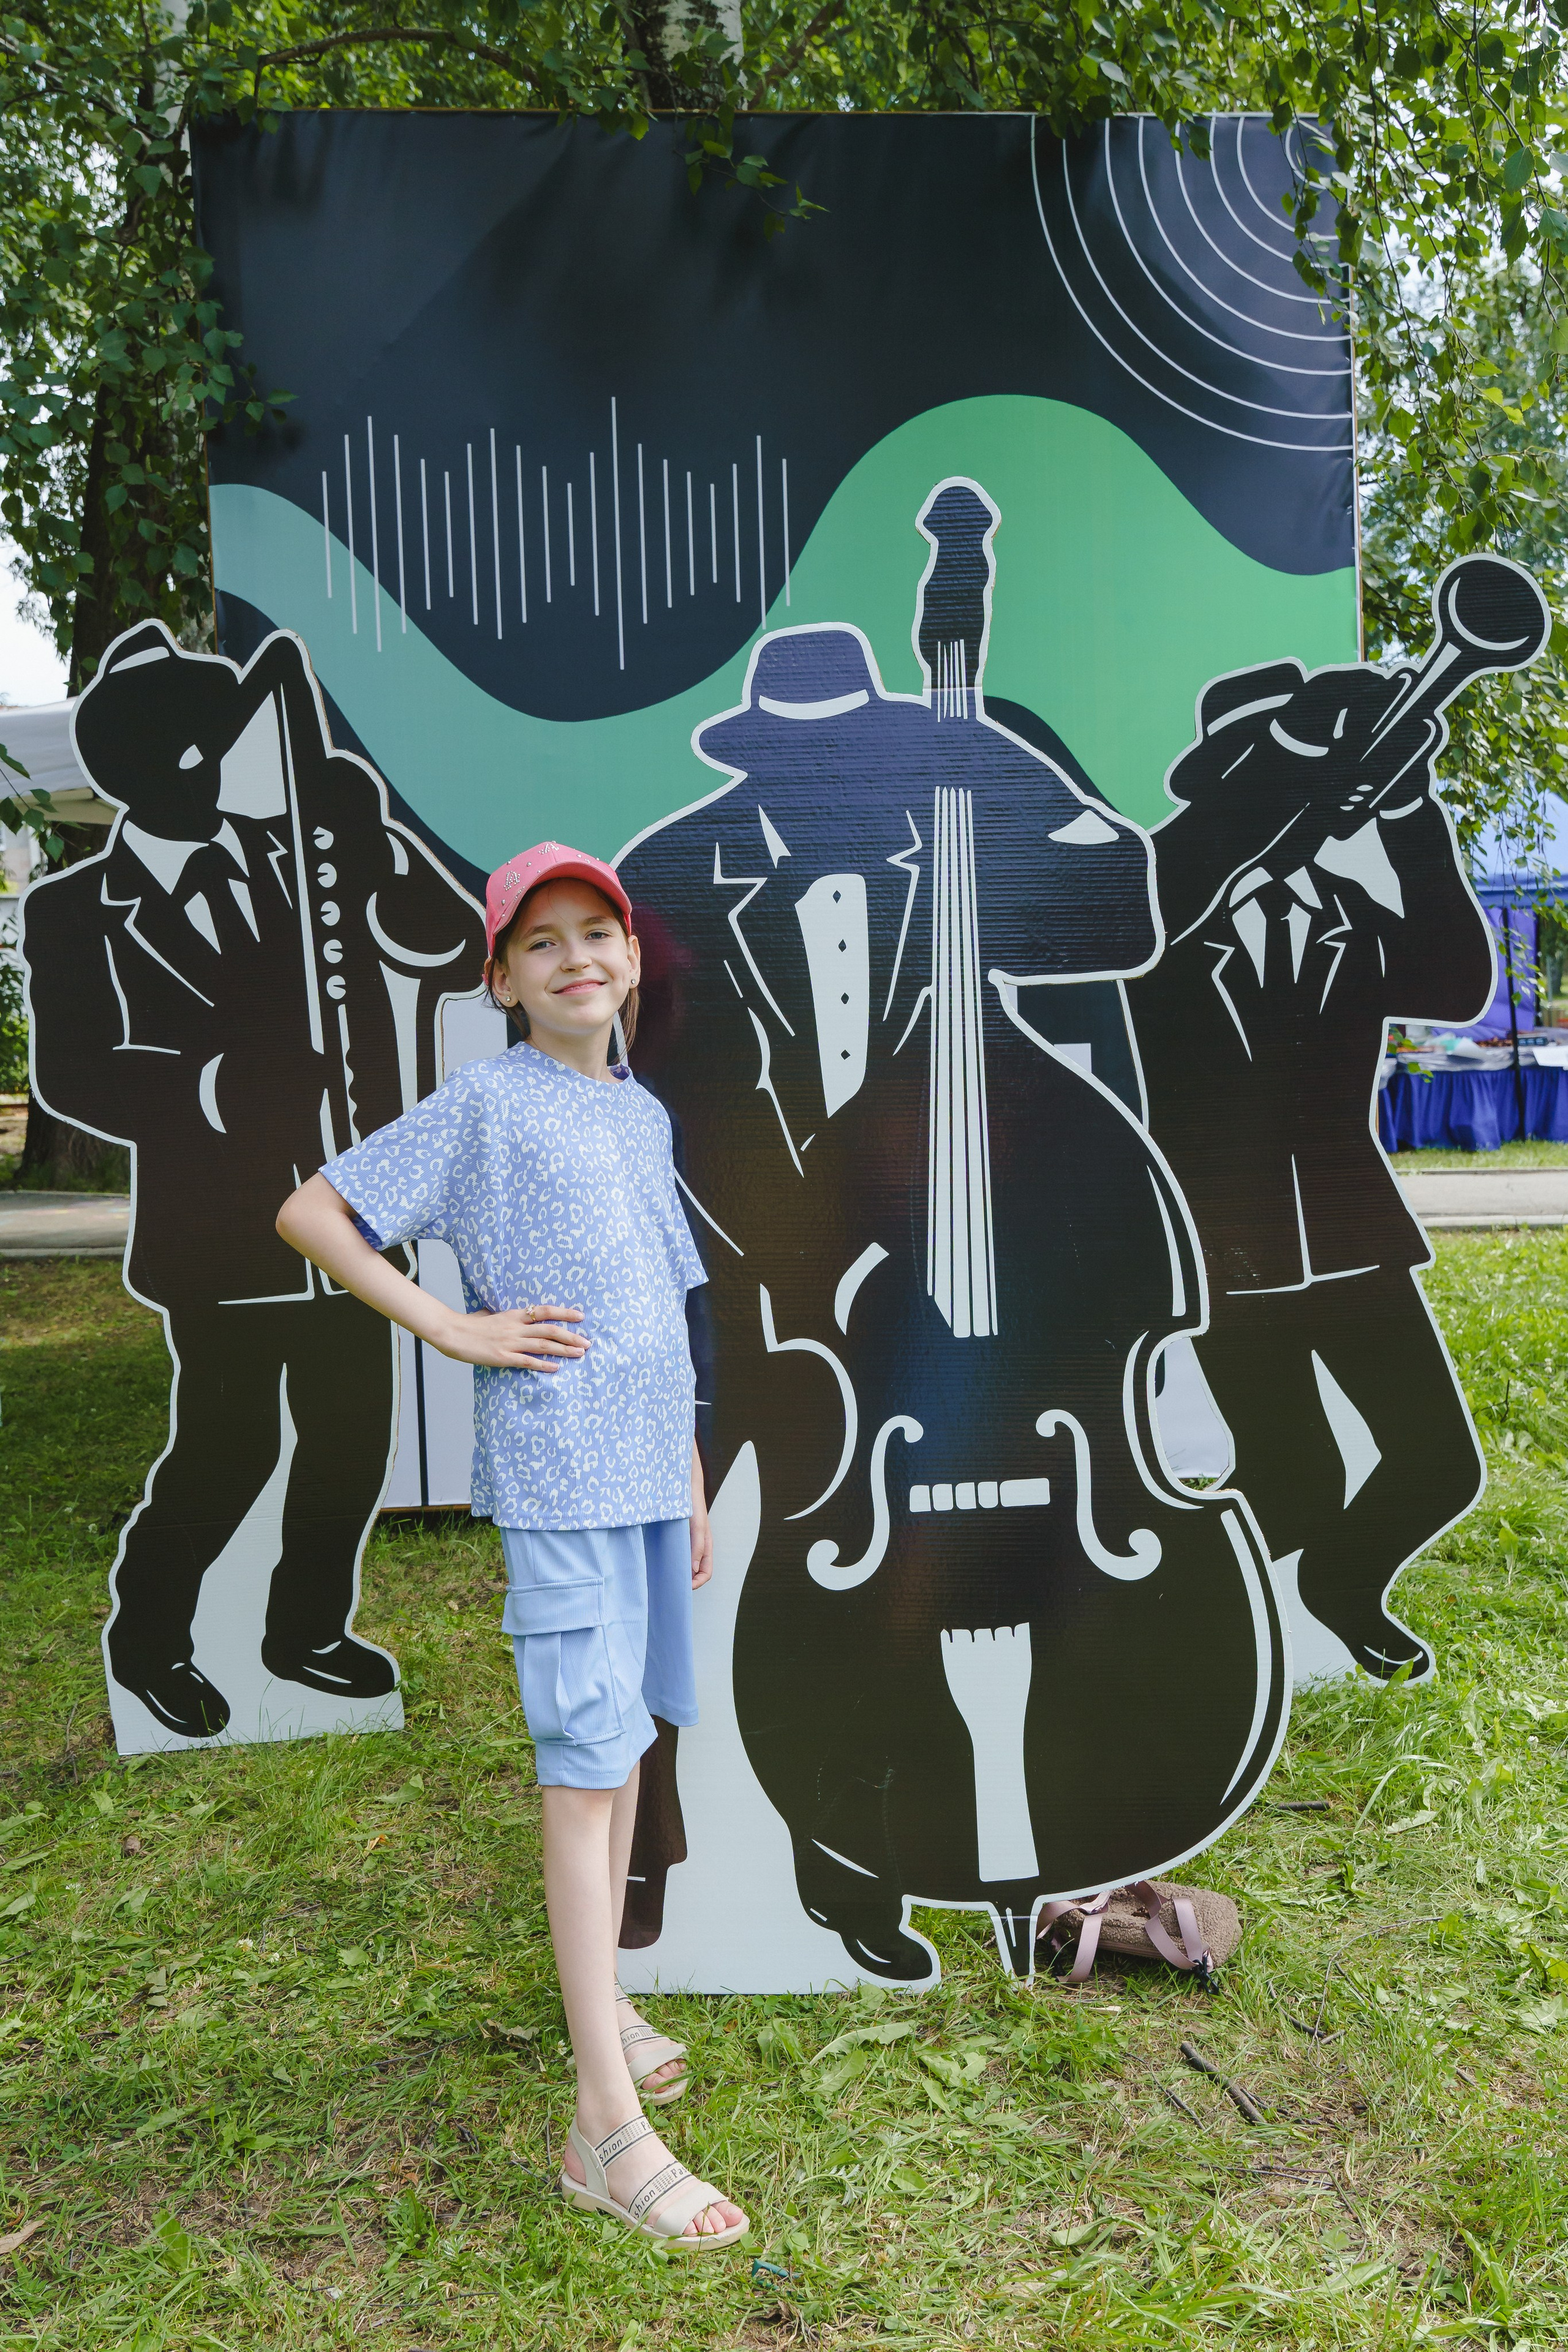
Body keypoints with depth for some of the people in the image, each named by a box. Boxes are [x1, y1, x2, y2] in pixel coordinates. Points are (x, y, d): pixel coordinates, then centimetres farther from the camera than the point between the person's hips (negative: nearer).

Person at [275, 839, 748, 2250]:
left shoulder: (643, 1115, 14)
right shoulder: (485, 1103, -6)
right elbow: (308, 1213, -7)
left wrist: (693, 1482, 17)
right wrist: (453, 1328, -12)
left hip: (647, 1470, 7)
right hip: (557, 1475, -7)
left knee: (631, 1732, 17)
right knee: (588, 1763, -7)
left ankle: (603, 1997, 36)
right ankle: (607, 2126, 0)